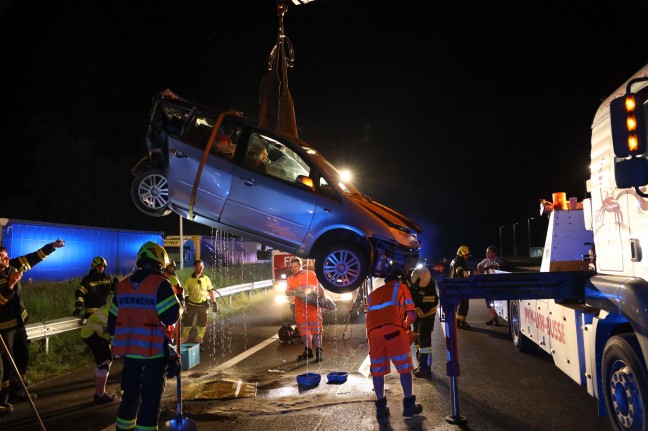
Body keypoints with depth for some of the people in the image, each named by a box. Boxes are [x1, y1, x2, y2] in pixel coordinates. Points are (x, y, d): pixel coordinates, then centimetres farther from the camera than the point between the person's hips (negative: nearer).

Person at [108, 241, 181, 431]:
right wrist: (177, 301, 2)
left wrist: (118, 346, 24)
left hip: (128, 350, 6)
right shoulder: (160, 284, -12)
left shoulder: (122, 285, 8)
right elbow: (171, 316, -17)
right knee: (151, 397, 3)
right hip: (154, 351, -6)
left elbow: (113, 321, 13)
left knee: (130, 394, 20)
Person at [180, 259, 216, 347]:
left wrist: (214, 302, 1)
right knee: (186, 324, 6)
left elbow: (210, 291, 5)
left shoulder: (206, 279, 0)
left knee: (202, 325, 8)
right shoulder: (189, 280, -7)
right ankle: (183, 340, 23)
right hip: (191, 305, -2)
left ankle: (199, 342, 23)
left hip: (203, 305, 2)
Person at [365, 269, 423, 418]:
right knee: (404, 366, 8)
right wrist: (406, 325, 37)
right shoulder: (401, 287, 23)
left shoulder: (372, 294, 33)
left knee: (377, 368, 12)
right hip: (393, 328, -3)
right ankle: (409, 405, 12)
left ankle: (381, 407, 16)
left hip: (373, 330, 4)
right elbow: (412, 315, 18)